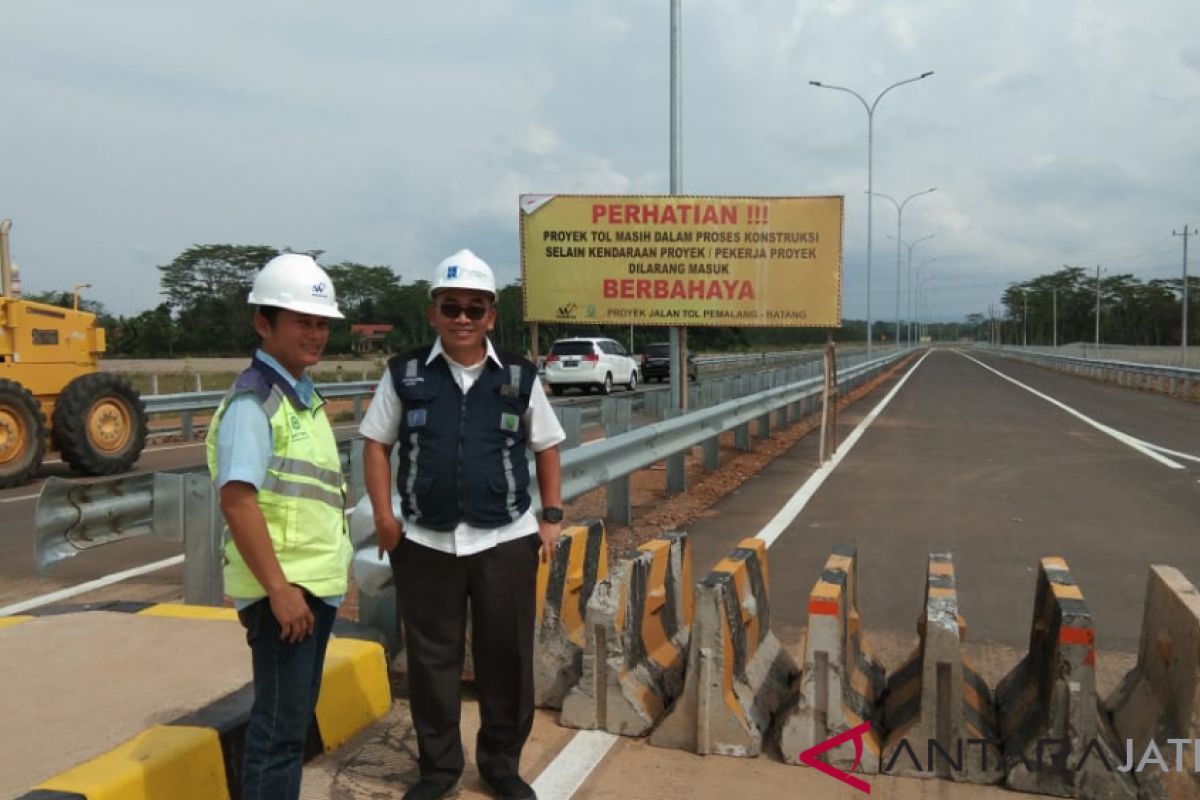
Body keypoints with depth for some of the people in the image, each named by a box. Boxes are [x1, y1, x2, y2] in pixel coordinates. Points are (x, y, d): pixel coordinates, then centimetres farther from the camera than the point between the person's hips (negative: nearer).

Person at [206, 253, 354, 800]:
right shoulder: (254, 401, -16)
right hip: (283, 588, -9)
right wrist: (278, 588, -25)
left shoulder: (304, 394, 12)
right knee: (279, 724, -1)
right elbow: (238, 501, -23)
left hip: (317, 582, 9)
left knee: (296, 713, 19)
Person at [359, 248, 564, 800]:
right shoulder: (404, 374, 1)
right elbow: (376, 444, 6)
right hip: (424, 543, 0)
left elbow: (547, 448, 11)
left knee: (507, 656, 9)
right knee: (431, 658, 10)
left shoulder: (520, 377, 3)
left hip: (506, 541, 1)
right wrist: (384, 515, -3)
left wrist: (552, 516, 4)